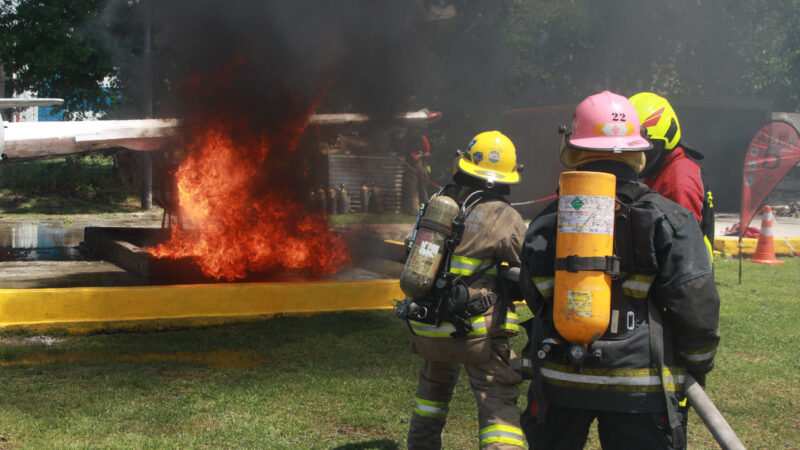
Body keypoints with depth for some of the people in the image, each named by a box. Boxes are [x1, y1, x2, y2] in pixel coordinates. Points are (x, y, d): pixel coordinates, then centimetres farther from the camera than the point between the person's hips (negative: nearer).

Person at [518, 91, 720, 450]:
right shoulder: (667, 220, -6)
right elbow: (695, 305, -9)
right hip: (639, 388, -2)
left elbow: (536, 299, 9)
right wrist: (698, 367, 6)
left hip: (559, 381, 3)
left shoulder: (546, 224, 3)